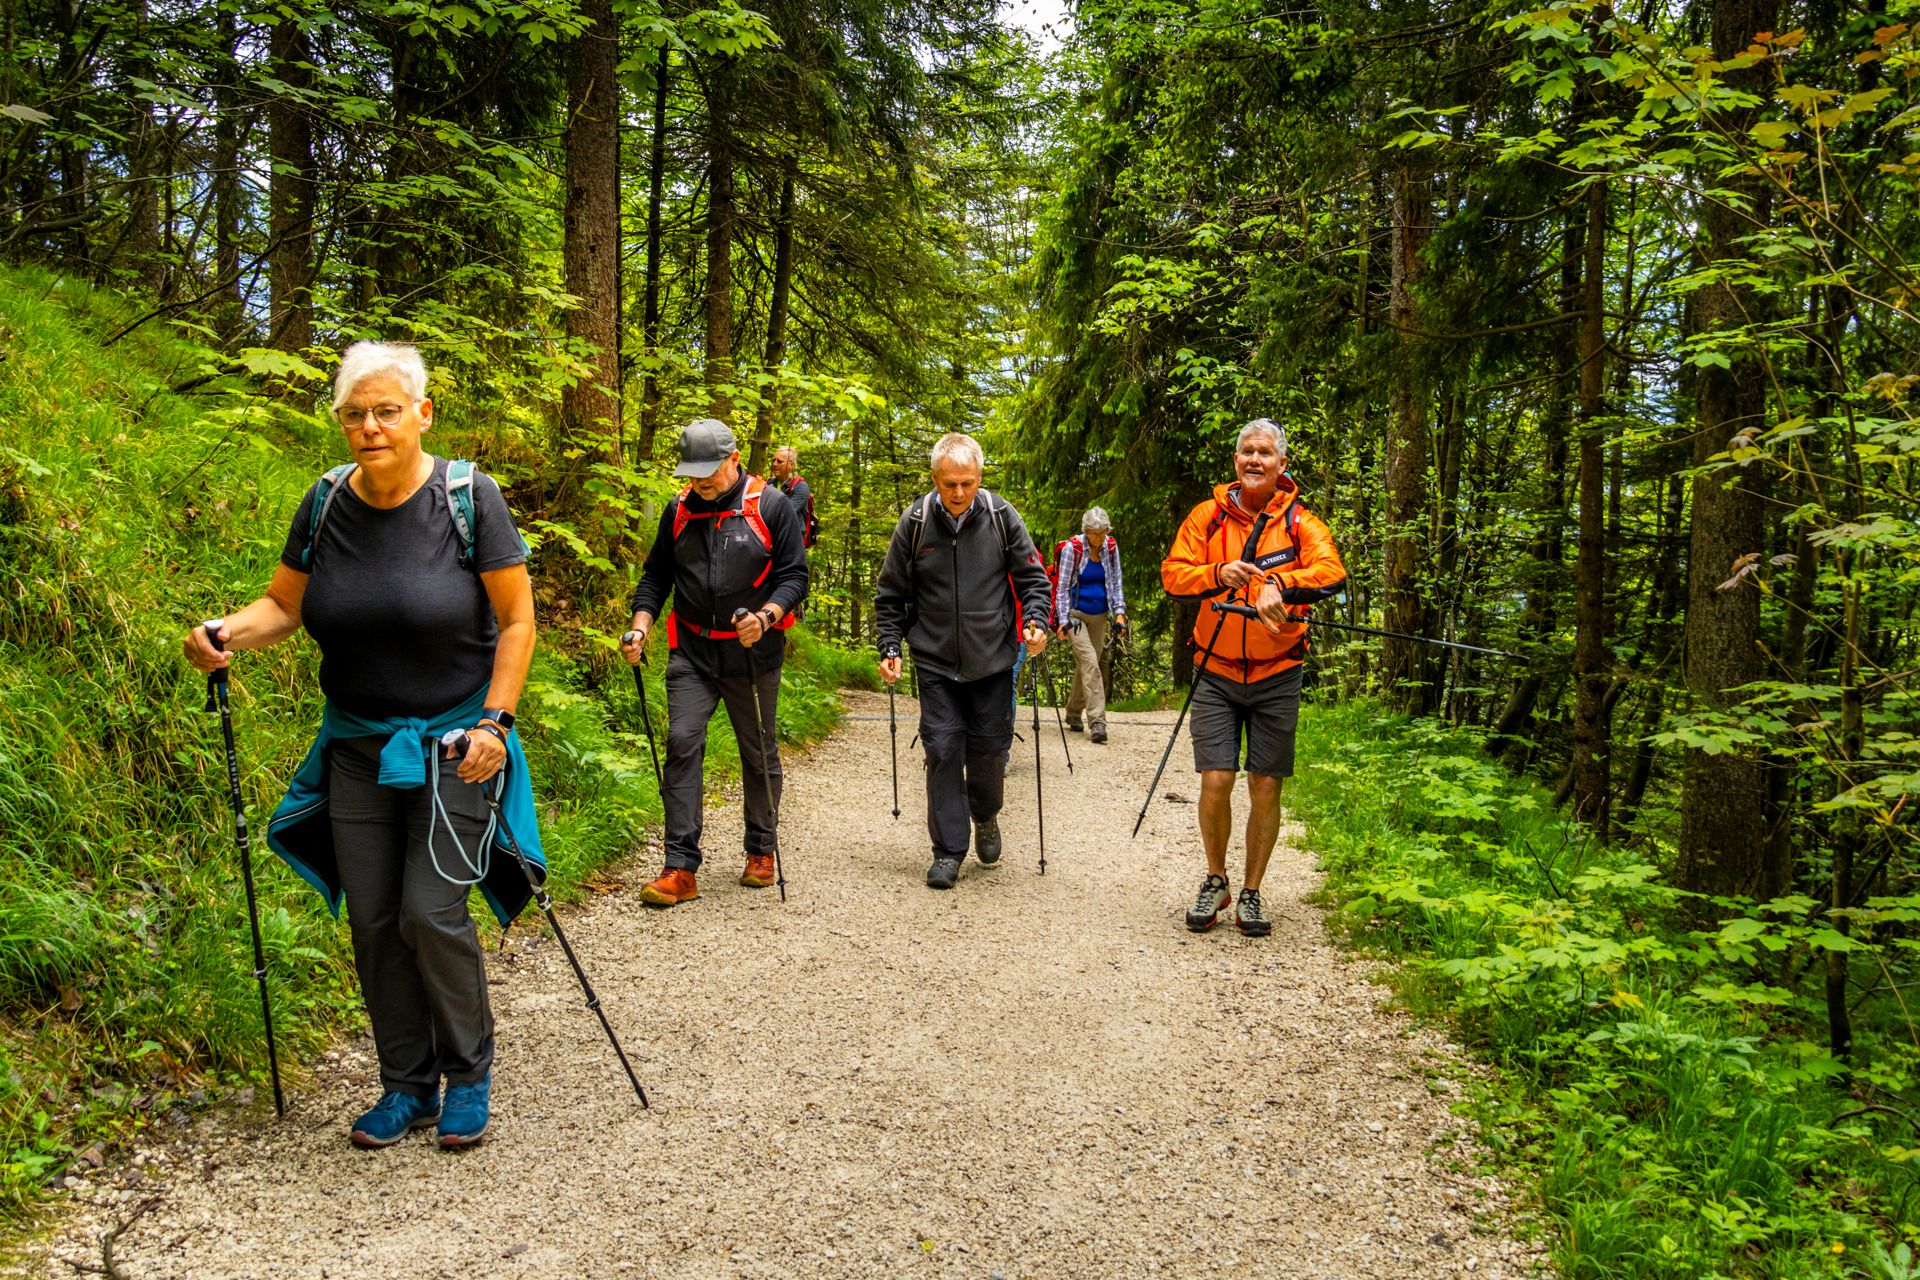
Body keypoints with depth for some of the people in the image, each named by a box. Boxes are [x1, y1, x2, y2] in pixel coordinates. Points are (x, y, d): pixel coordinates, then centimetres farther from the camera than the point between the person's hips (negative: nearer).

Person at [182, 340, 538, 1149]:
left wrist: (494, 722, -15)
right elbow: (282, 604, 7)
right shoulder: (326, 504, -1)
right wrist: (227, 632, -14)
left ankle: (469, 1074, 15)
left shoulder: (469, 497, -12)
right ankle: (407, 1085, 24)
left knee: (431, 912, -9)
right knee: (373, 921, 7)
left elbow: (517, 620, -9)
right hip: (357, 747, 5)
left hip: (452, 742, -4)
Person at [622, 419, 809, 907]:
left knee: (759, 754, 10)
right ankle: (681, 869, -6)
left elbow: (794, 574, -4)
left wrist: (765, 616, -22)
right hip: (691, 652, 2)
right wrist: (641, 625, -2)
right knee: (682, 744, -9)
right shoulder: (678, 511, 7)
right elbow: (656, 575, 14)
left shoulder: (772, 506, -4)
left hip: (753, 654, -2)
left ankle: (761, 850, 30)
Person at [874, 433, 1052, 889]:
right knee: (943, 751, -2)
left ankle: (986, 817, 37)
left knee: (990, 748, 7)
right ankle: (948, 850, 9)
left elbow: (1032, 578, 3)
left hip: (993, 662, 0)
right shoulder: (914, 522, -6)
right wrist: (890, 648, -4)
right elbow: (890, 594, 4)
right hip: (936, 663, 0)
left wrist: (1035, 621, -13)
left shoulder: (1001, 516, -6)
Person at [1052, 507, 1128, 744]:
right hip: (1075, 614, -5)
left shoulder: (1111, 548, 0)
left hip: (1099, 615, 5)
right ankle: (1097, 722, -20)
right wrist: (1063, 620, -13)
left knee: (1085, 665, 12)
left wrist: (1119, 612, 0)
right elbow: (1062, 587, -9)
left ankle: (1073, 713, 30)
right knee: (1090, 662, -17)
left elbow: (1116, 582, 8)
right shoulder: (1072, 548, -13)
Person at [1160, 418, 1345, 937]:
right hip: (1216, 673, 0)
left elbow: (1333, 571, -18)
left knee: (1265, 789, 4)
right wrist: (1218, 573, -22)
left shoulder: (1299, 522, -2)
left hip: (1276, 678, 0)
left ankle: (1251, 893, 22)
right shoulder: (1208, 516, 2)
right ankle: (1215, 881, 19)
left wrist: (1278, 582, -35)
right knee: (1215, 781, -6)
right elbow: (1173, 573, -3)